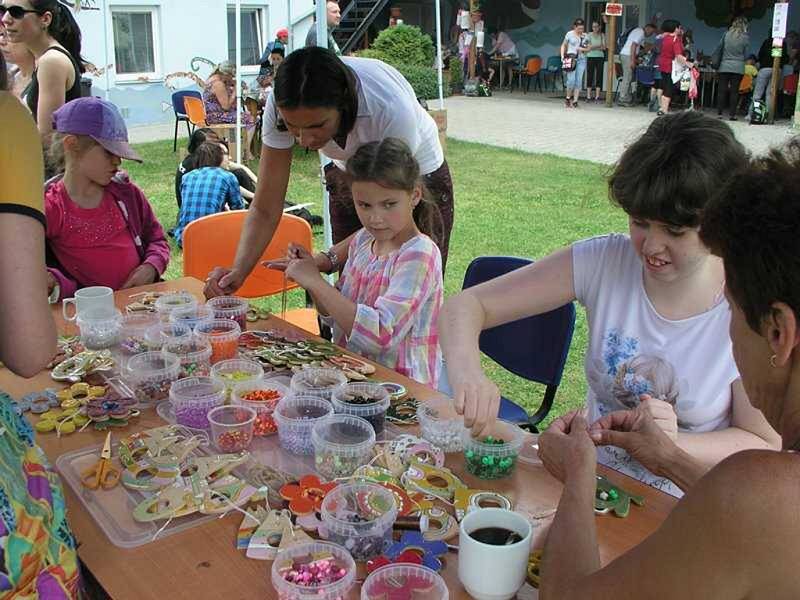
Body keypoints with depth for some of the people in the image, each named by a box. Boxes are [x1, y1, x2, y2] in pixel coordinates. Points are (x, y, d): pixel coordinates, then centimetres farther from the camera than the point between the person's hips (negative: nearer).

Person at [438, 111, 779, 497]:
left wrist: (675, 444, -23)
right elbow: (466, 305, -11)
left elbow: (766, 447, -5)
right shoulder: (603, 261, -10)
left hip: (681, 512, 0)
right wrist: (465, 370, -32)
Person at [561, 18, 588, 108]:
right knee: (571, 80, -13)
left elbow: (588, 49, 14)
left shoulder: (585, 36, 9)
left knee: (579, 81, -2)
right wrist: (562, 56, -4)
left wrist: (582, 49, -7)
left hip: (581, 60, 3)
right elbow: (563, 45, 9)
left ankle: (575, 101, 1)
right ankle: (568, 98, 7)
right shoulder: (569, 34, 1)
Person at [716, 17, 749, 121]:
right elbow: (746, 55, 3)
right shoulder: (745, 37, -4)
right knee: (734, 91, 3)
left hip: (724, 66, 1)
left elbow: (720, 47, 6)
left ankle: (719, 112, 3)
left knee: (722, 89, 4)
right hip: (738, 67, -1)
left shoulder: (726, 34, -1)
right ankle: (732, 114, 3)